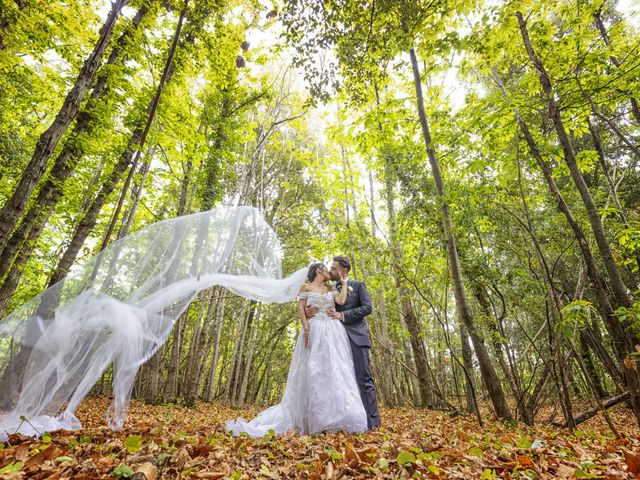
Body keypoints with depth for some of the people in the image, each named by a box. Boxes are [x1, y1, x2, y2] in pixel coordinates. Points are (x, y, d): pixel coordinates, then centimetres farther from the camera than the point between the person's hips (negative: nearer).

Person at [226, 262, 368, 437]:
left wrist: (344, 283, 11)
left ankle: (333, 418, 5)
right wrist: (306, 328, -15)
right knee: (313, 371, -7)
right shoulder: (306, 287, 9)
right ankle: (313, 419, 0)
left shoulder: (332, 289, 18)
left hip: (333, 332, 4)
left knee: (335, 371, -1)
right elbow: (300, 308, -1)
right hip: (314, 331, -4)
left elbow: (341, 301, -1)